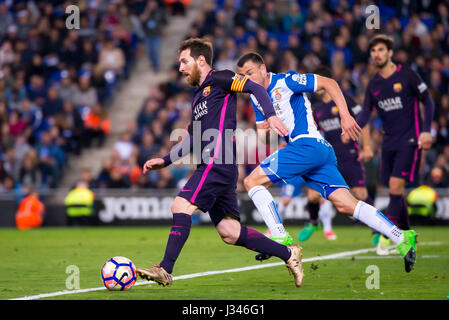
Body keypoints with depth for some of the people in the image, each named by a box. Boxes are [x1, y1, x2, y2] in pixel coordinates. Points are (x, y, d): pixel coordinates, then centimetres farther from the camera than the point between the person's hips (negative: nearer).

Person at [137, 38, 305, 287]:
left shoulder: (218, 80, 1)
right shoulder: (199, 95, 27)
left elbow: (255, 88, -10)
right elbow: (192, 139, 33)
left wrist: (270, 115, -26)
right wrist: (165, 161, 26)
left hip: (218, 163, -9)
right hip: (210, 167, 9)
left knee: (181, 207, -17)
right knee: (229, 233, 4)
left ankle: (165, 270, -19)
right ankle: (288, 254, 12)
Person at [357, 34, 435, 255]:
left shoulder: (407, 75, -6)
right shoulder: (373, 85, 9)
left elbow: (428, 102, -2)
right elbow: (366, 113, 6)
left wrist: (426, 130, -12)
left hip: (409, 141, -6)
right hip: (389, 143, 6)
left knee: (395, 186, -15)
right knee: (393, 190, 6)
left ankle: (386, 237, -14)